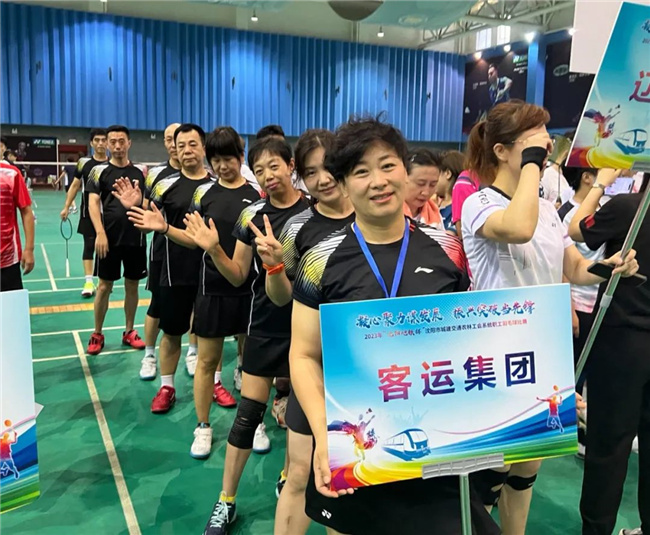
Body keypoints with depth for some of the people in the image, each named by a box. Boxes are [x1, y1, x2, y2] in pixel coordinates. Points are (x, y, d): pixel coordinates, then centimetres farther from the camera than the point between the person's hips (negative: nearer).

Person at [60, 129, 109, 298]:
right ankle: (88, 282, 1)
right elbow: (75, 185, 5)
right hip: (88, 212, 0)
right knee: (89, 245, 0)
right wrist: (66, 207, 2)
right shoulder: (84, 163, 0)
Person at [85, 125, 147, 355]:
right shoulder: (99, 171, 0)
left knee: (132, 286, 9)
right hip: (109, 238, -2)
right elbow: (93, 203, -8)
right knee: (104, 286, 4)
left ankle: (129, 331, 23)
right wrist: (100, 233, -19)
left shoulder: (139, 172, 7)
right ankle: (97, 334, 16)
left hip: (135, 238, 2)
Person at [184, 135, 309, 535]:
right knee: (247, 414, 5)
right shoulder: (252, 215, -1)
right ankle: (226, 503, 19)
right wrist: (214, 250, -15)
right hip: (265, 326, 1)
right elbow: (238, 276, 3)